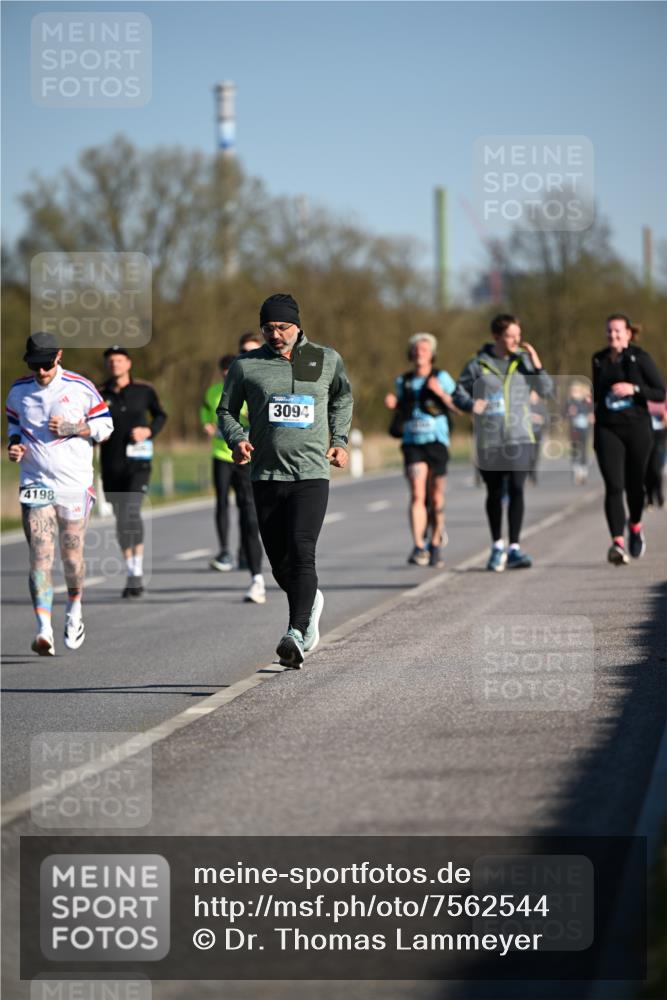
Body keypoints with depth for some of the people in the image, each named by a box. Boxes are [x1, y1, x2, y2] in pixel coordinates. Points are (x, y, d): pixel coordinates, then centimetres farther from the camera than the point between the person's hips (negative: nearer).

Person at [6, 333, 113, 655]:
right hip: (35, 482, 1)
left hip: (75, 483, -1)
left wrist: (73, 428, -13)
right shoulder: (18, 391, 4)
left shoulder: (81, 388, -4)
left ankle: (74, 611, 34)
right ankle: (44, 630, -20)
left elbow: (105, 425, 4)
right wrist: (14, 445, 0)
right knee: (40, 555, -11)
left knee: (71, 555, 6)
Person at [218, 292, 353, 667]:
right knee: (280, 563, 5)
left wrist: (340, 441, 14)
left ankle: (297, 634, -24)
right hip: (266, 477, 2)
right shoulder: (246, 366, 4)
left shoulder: (327, 360, 6)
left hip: (312, 473, -2)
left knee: (301, 552, -19)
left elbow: (343, 398, 25)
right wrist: (237, 440, -5)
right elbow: (226, 410, 14)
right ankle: (311, 601, 36)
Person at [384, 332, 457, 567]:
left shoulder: (442, 378, 0)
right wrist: (393, 403, 2)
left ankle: (435, 547, 23)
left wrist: (440, 392, -17)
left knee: (436, 498, 7)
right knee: (417, 495, -15)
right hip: (412, 444, 1)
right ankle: (418, 547, -22)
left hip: (437, 442, -1)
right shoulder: (403, 381, 10)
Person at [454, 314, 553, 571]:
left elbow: (546, 390, 4)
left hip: (519, 437, 0)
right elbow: (459, 393, 5)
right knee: (494, 493, 10)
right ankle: (497, 546, 26)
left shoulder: (524, 360, 5)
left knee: (516, 490, -12)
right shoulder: (477, 364, 1)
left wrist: (536, 365, -10)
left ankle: (514, 549, -11)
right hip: (488, 441, 0)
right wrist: (471, 404, -16)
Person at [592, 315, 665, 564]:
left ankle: (635, 526, 39)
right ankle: (618, 542, -21)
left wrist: (634, 389, -18)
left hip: (637, 428, -1)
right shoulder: (599, 360, 9)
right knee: (613, 486, -13)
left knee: (634, 484, 9)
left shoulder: (640, 358, -2)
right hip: (607, 429, 1)